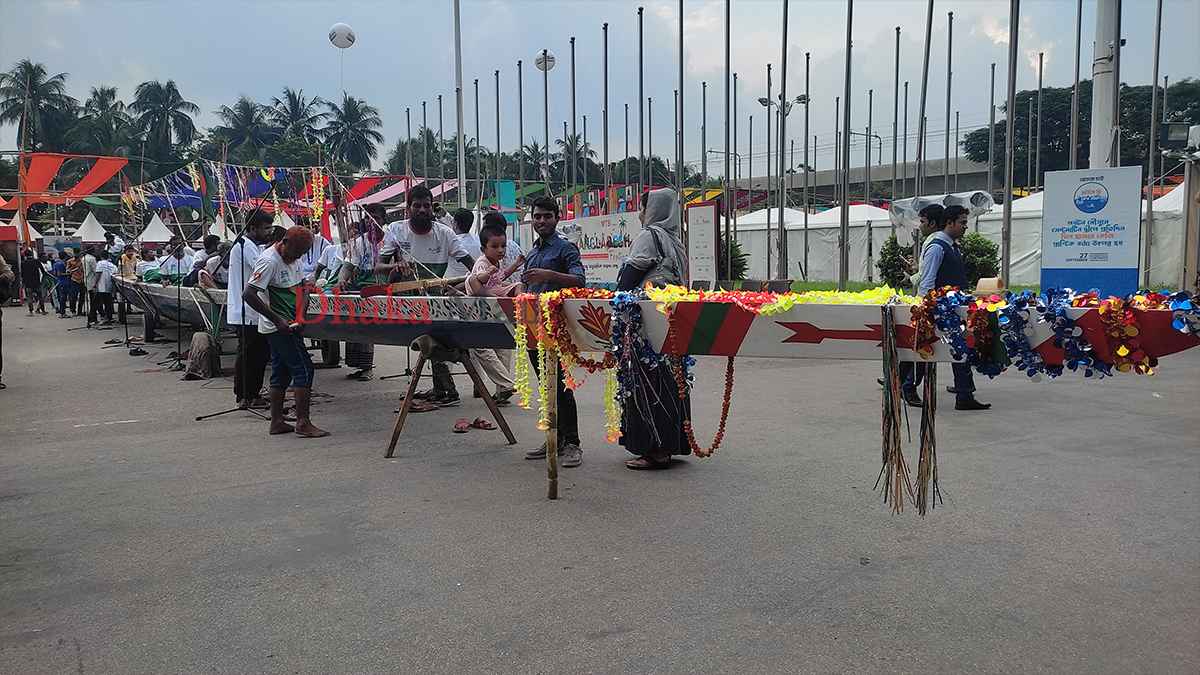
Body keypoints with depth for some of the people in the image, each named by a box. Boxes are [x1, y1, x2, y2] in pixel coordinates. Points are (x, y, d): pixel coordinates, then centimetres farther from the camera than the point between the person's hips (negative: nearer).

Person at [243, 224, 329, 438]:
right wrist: (277, 319, -24)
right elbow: (248, 294, -23)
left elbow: (300, 288, 20)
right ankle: (303, 423, -8)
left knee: (281, 373, 12)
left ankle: (277, 422, 18)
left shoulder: (293, 259, 10)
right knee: (303, 370, -10)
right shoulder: (269, 261, -18)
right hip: (279, 326, -9)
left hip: (287, 324, 9)